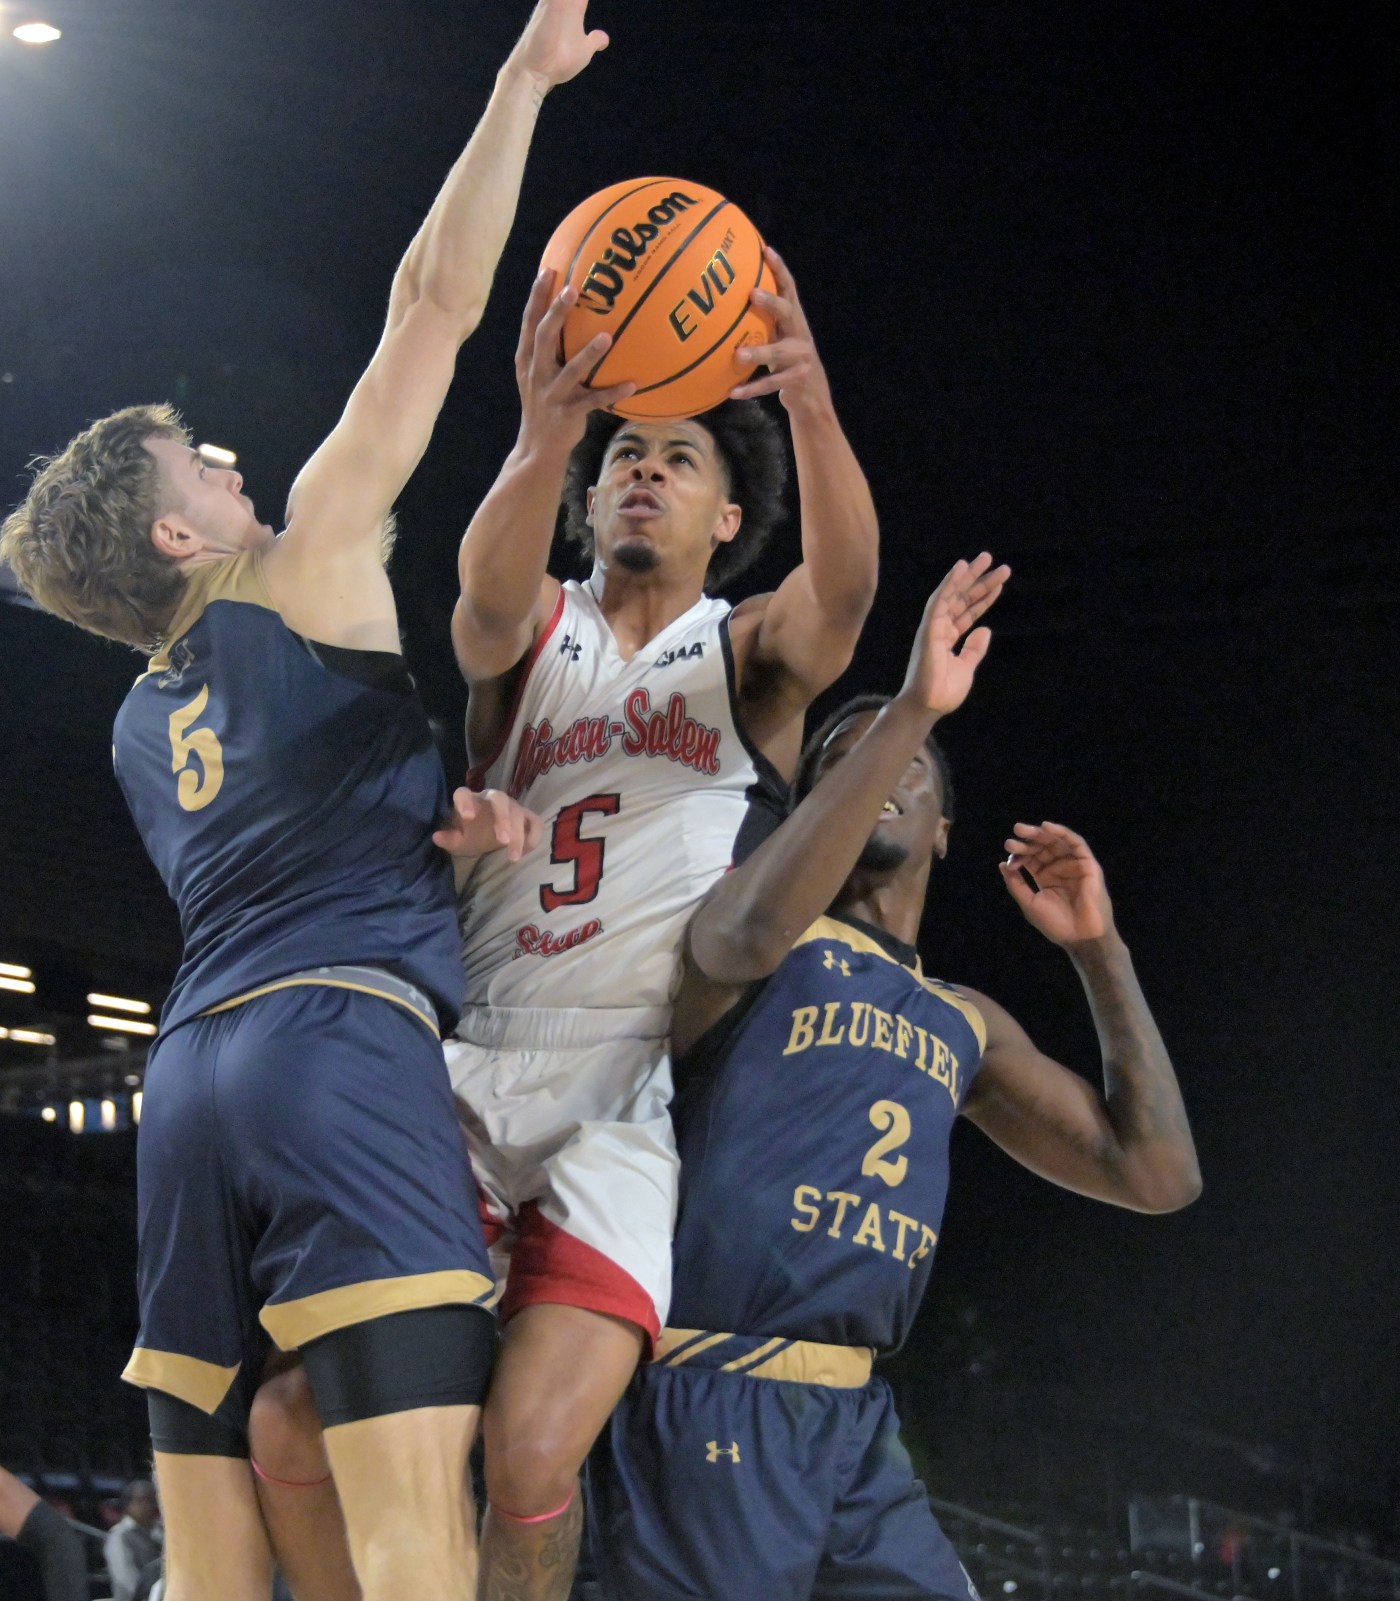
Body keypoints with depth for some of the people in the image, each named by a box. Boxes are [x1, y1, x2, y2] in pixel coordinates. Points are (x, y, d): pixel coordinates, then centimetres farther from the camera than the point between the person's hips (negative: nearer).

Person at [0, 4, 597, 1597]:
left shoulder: (143, 724, 27)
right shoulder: (303, 568, 8)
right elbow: (431, 304, 8)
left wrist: (441, 819, 14)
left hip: (191, 1077, 8)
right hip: (340, 1047, -8)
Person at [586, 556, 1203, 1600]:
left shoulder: (967, 1026, 22)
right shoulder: (784, 948, 4)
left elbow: (1155, 1174, 17)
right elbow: (752, 930, -24)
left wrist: (1098, 948, 14)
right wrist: (912, 707, -24)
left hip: (856, 1424, 7)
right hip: (711, 1403, -7)